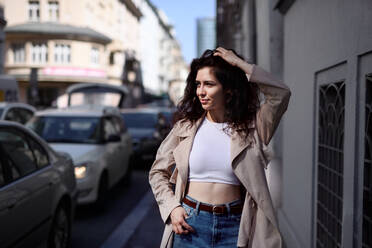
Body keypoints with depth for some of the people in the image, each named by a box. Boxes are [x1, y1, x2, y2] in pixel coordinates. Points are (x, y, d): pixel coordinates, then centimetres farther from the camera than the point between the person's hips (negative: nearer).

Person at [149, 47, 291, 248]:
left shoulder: (250, 126, 1)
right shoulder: (186, 126, 2)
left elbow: (281, 94, -13)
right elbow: (158, 172, 10)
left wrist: (240, 64, -11)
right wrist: (172, 207, -4)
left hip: (234, 226, 0)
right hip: (190, 224, 1)